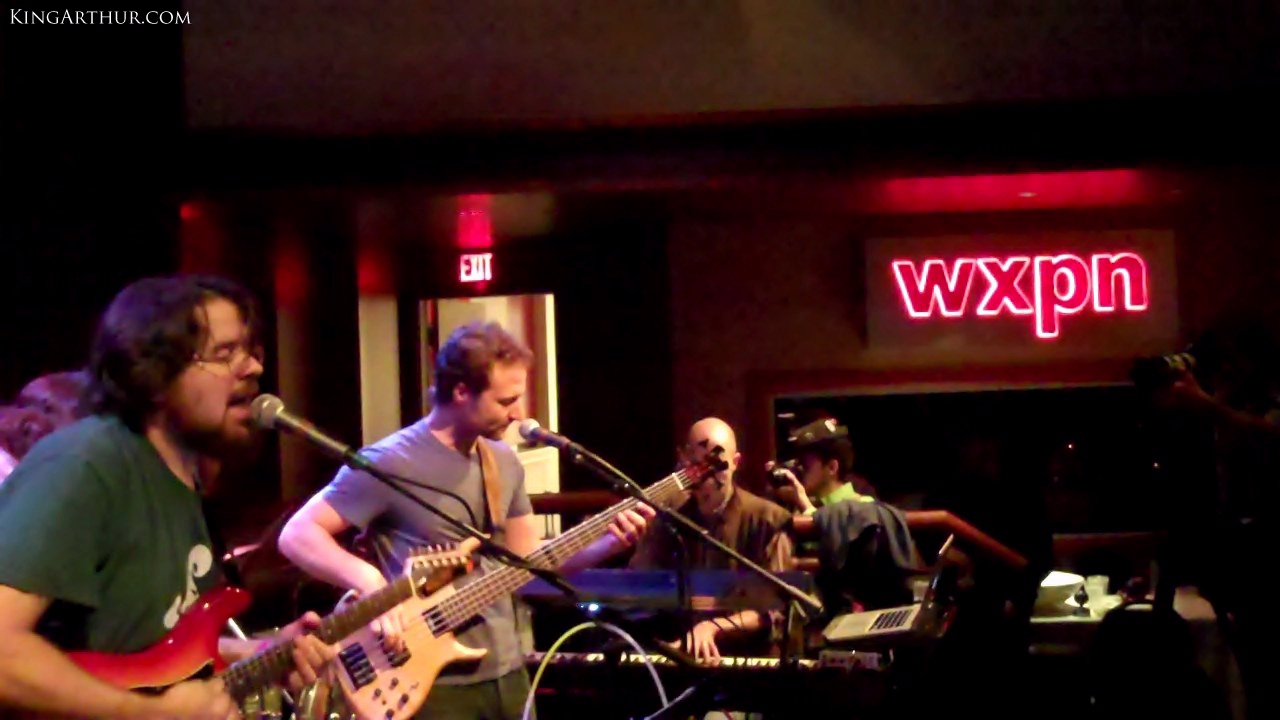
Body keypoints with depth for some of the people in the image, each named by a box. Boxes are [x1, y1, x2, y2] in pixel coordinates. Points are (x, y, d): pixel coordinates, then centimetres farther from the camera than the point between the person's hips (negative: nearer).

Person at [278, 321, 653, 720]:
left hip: (506, 672, 7)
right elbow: (297, 535, -14)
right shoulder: (389, 463, -14)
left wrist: (609, 544, 0)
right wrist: (369, 580, -28)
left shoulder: (504, 462, 8)